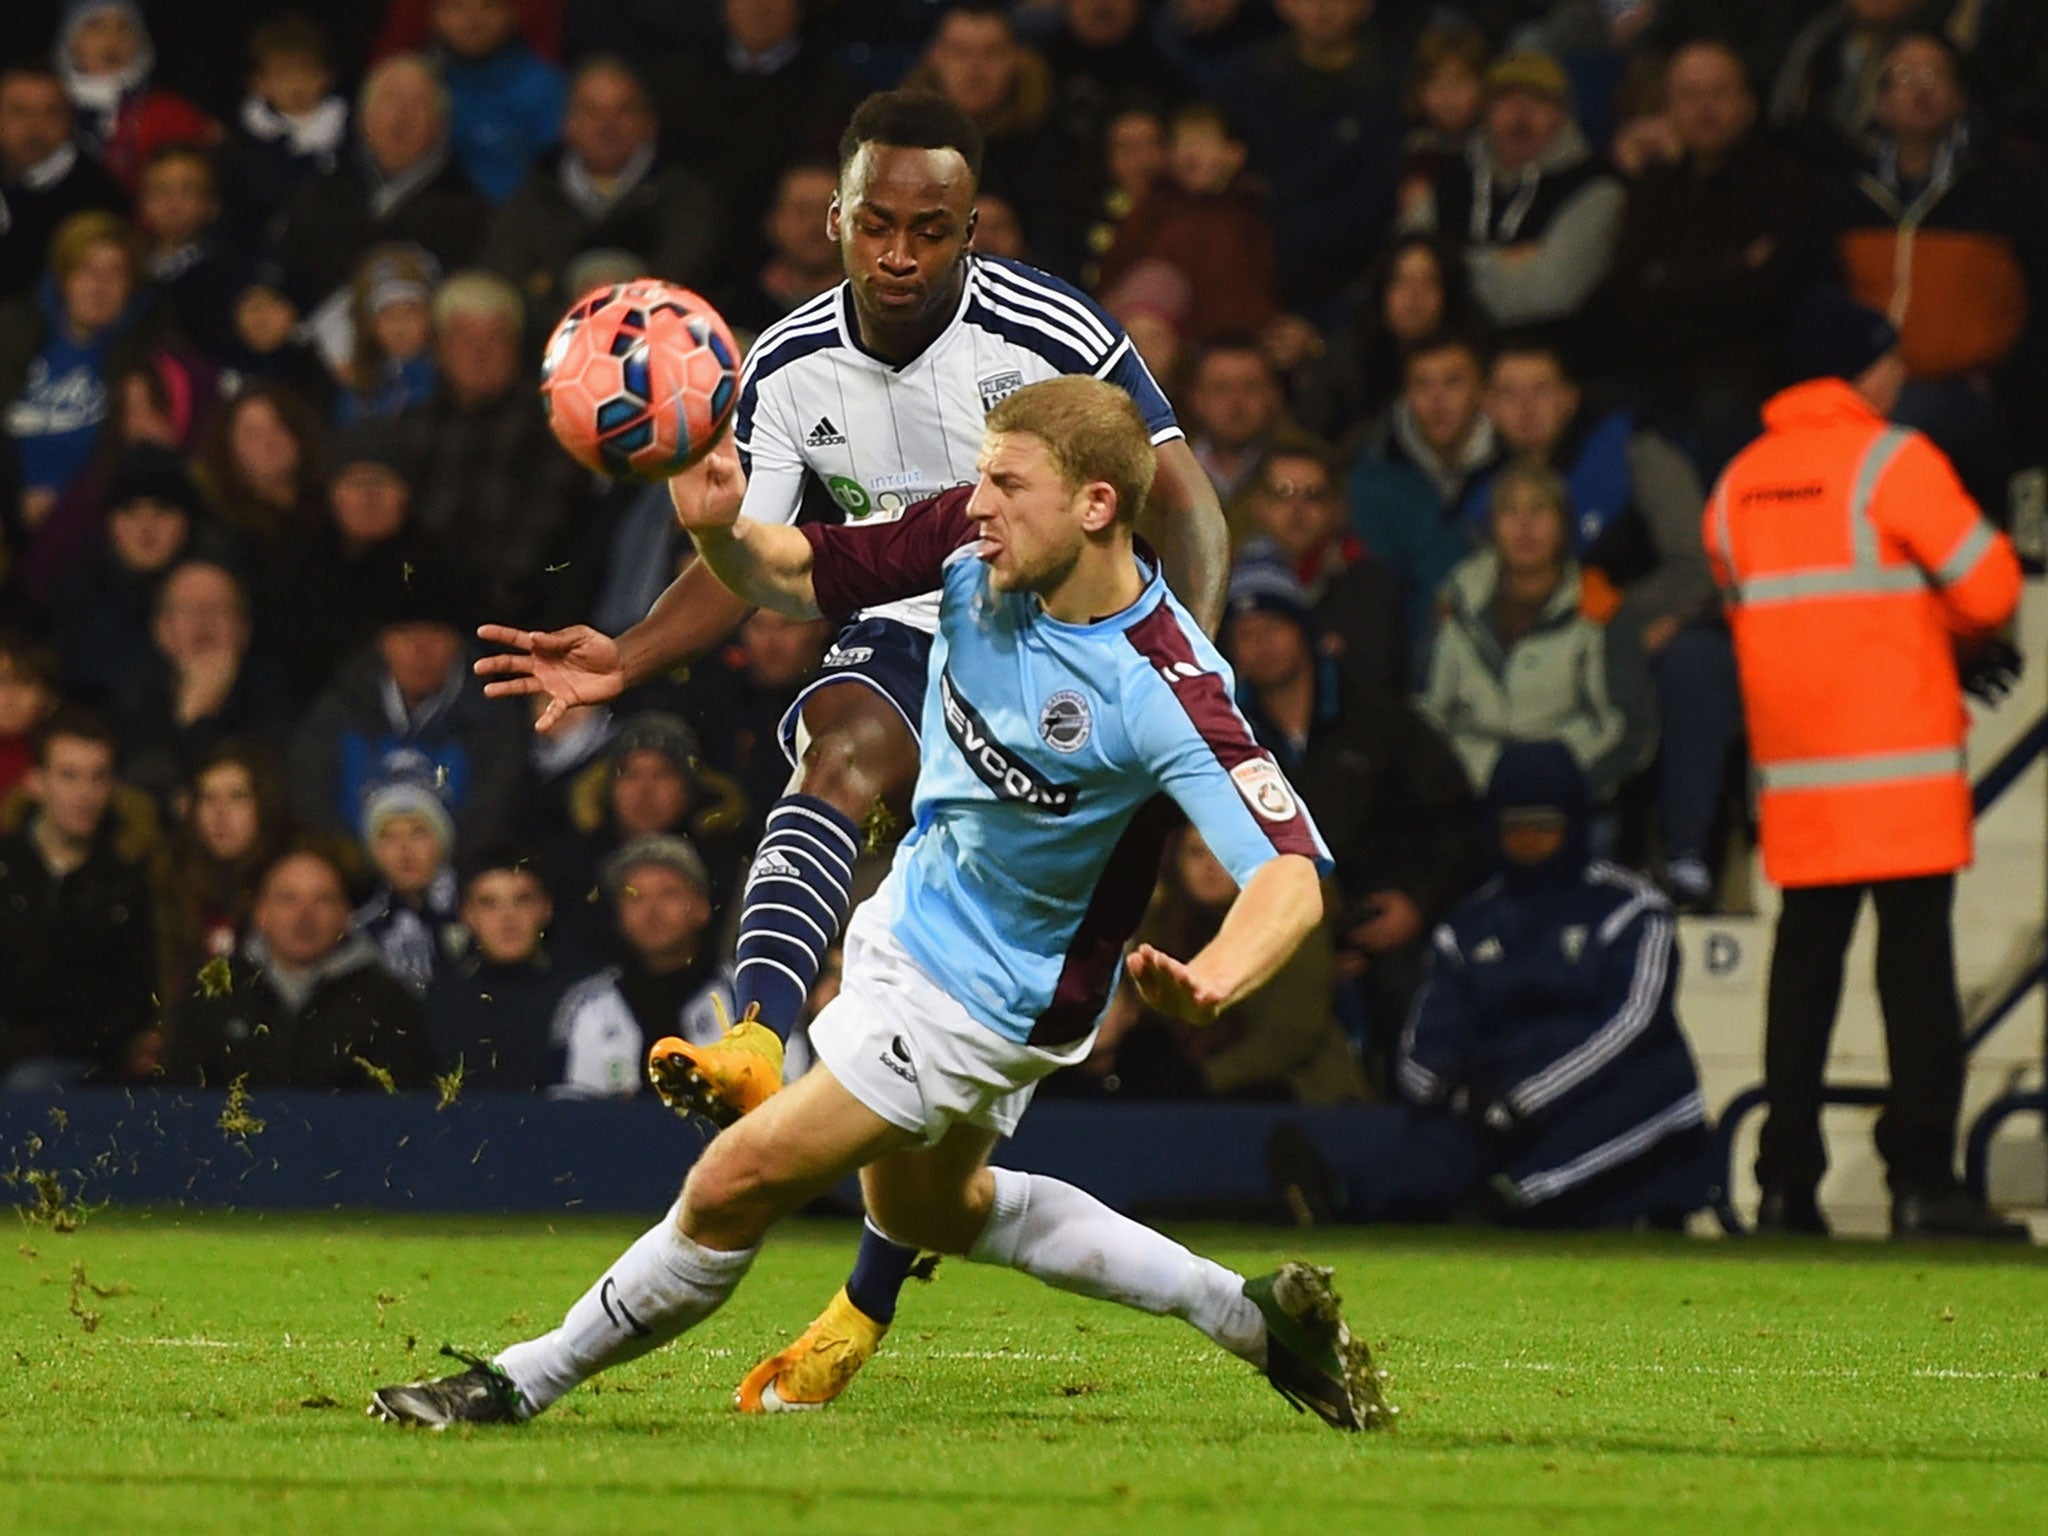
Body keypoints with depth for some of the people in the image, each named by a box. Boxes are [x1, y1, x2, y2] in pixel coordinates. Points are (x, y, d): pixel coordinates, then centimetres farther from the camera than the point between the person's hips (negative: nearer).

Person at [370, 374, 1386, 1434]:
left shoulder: (1164, 692, -33)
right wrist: (717, 527, -28)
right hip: (912, 913, 9)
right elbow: (795, 573, -4)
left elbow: (1292, 877, -39)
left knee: (736, 1184, -9)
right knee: (927, 1208, 30)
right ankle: (1257, 1317, 35)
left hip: (984, 1001, -9)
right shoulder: (975, 548, -14)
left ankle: (521, 1385, 12)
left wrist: (1212, 983, -60)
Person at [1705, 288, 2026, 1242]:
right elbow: (1988, 585, -10)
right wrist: (1962, 634, 15)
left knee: (1806, 957, 10)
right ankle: (1921, 1180, -7)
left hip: (1791, 761, 5)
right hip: (1899, 754, -5)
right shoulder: (1894, 461, -8)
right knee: (1917, 955, -3)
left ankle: (1787, 1182, 7)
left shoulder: (1739, 481, 10)